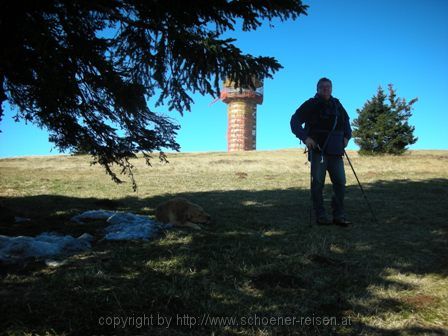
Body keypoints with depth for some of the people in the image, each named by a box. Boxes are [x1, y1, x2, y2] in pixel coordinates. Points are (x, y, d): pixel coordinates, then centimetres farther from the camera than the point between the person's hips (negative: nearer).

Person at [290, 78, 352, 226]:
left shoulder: (336, 104, 15)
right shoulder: (311, 105, -1)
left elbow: (346, 121, 30)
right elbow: (294, 121, -5)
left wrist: (347, 136, 15)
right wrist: (305, 137, -16)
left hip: (336, 151, 5)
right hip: (318, 150, -5)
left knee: (340, 182, 2)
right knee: (318, 183, -2)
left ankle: (339, 216, 11)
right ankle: (320, 216, 7)